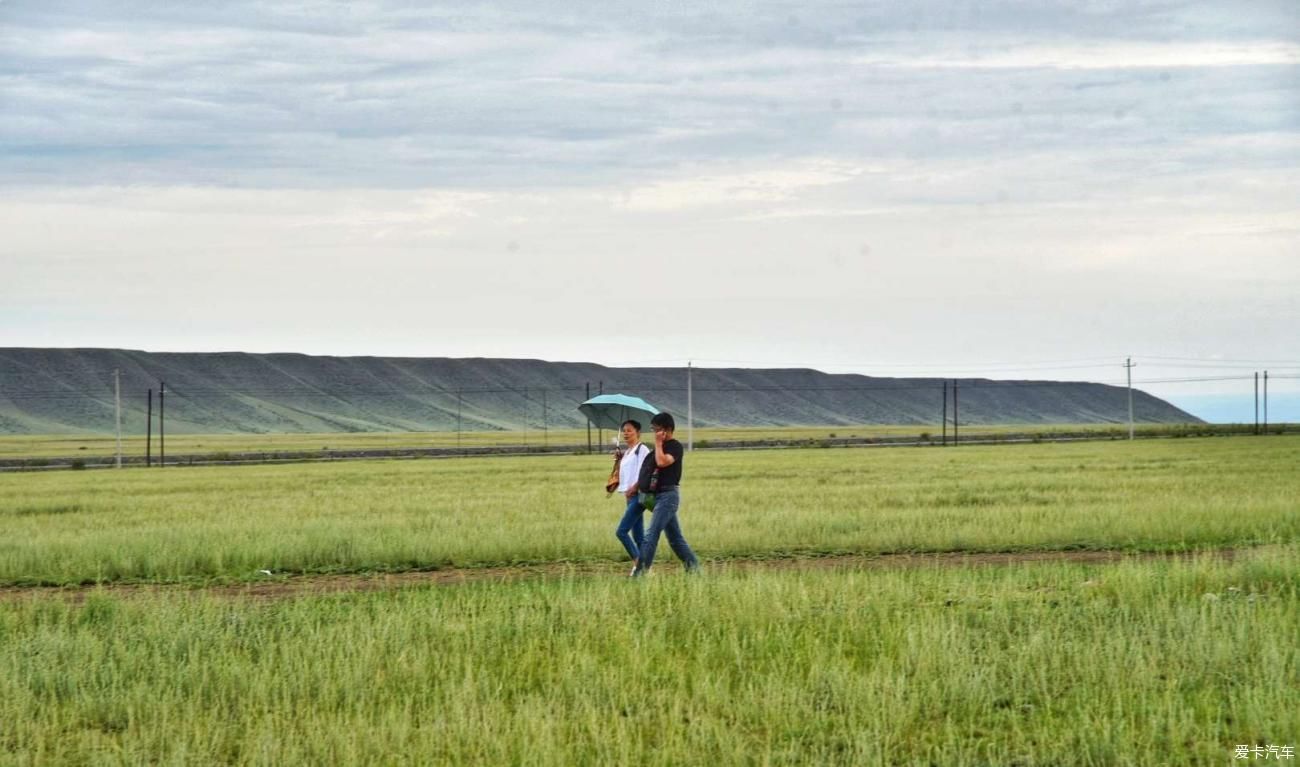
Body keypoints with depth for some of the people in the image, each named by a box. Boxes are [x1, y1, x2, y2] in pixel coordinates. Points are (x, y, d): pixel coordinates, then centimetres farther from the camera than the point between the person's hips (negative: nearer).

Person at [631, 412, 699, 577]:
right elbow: (650, 470, 25)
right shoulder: (661, 447, 17)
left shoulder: (675, 447, -10)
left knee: (652, 534, -13)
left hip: (669, 494, -10)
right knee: (674, 537, 11)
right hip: (659, 495, 10)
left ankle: (640, 572, -15)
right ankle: (693, 566, 15)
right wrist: (638, 485, 18)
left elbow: (662, 462, -26)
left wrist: (658, 443, -15)